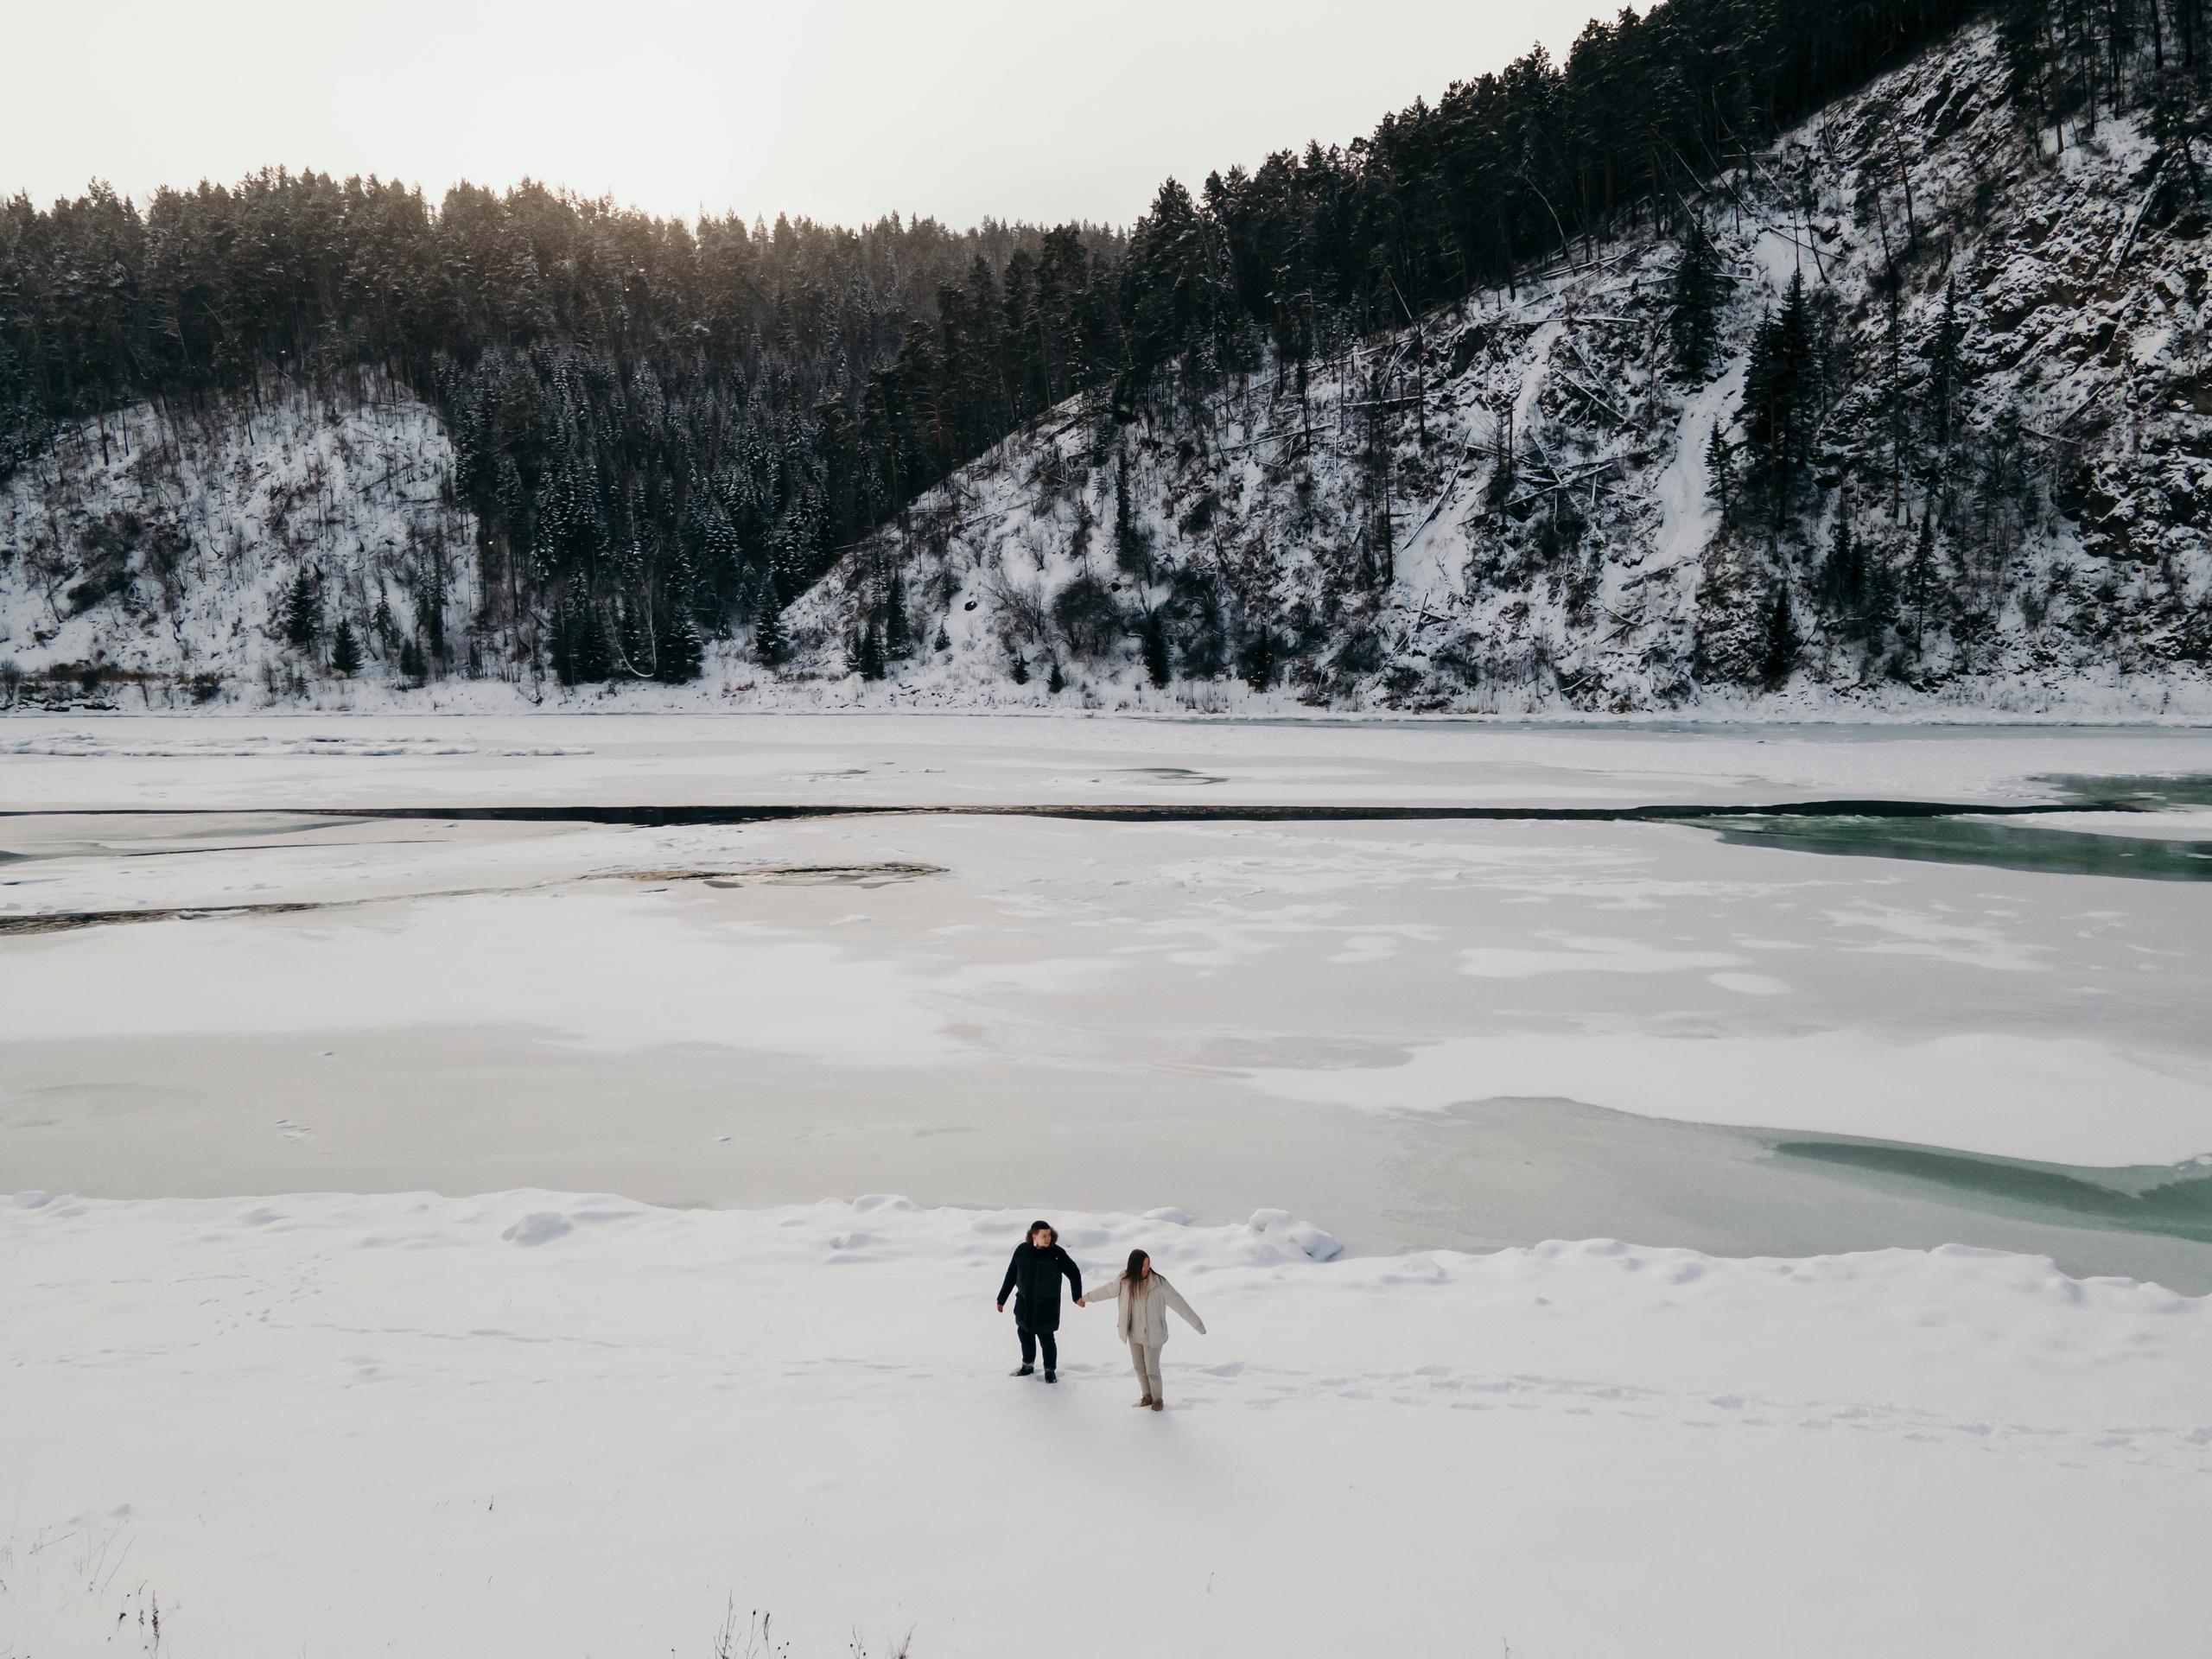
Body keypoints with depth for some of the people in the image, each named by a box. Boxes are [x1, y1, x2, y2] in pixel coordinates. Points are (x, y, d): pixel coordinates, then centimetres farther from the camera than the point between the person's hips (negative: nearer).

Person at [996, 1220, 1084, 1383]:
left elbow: (1074, 1273, -3)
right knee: (1025, 1334, 16)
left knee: (1046, 1338, 1)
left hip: (1046, 1307, -3)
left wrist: (1077, 1296, -14)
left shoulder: (1057, 1253, -14)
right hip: (1024, 1304, 3)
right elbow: (1011, 1275, 4)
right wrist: (1001, 1299, 9)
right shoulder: (1022, 1250, -7)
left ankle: (1050, 1369, 23)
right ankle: (1028, 1365, 39)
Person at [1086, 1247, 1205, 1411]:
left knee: (1152, 1370, 6)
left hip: (1152, 1335, -4)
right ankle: (1147, 1396, 40)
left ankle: (1158, 1399, 31)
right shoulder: (1124, 1281, -10)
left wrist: (1197, 1324, -18)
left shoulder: (1159, 1283, -22)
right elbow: (1107, 1291, 10)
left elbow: (1178, 1303, -19)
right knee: (1139, 1367, 18)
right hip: (1133, 1334, 4)